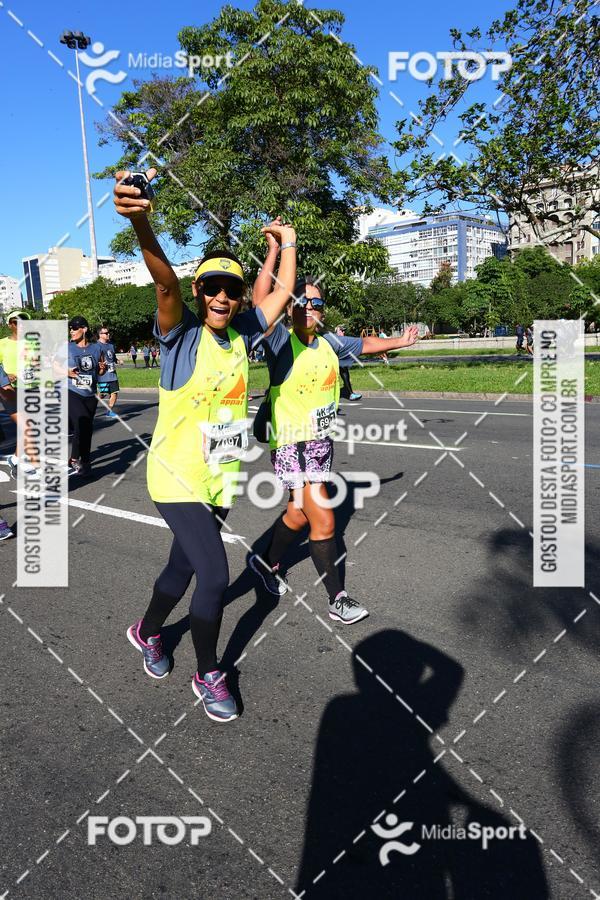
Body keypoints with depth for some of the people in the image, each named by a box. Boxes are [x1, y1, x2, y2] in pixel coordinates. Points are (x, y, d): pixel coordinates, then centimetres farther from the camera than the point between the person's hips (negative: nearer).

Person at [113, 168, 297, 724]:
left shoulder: (241, 335, 3)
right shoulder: (181, 332, -12)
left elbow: (282, 293, 15)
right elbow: (165, 283, -32)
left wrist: (287, 245, 19)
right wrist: (140, 223, -49)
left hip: (220, 480, 6)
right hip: (177, 477, -6)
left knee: (184, 567, 19)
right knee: (215, 576, -12)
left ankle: (147, 632, 48)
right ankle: (207, 676, 13)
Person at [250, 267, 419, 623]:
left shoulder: (329, 343, 5)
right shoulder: (282, 341, -12)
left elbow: (365, 344, 24)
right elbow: (260, 305, -30)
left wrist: (401, 340, 33)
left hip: (323, 442, 7)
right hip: (292, 445, -7)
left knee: (300, 514, 20)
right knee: (324, 521, -8)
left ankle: (268, 562, 45)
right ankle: (338, 600, 7)